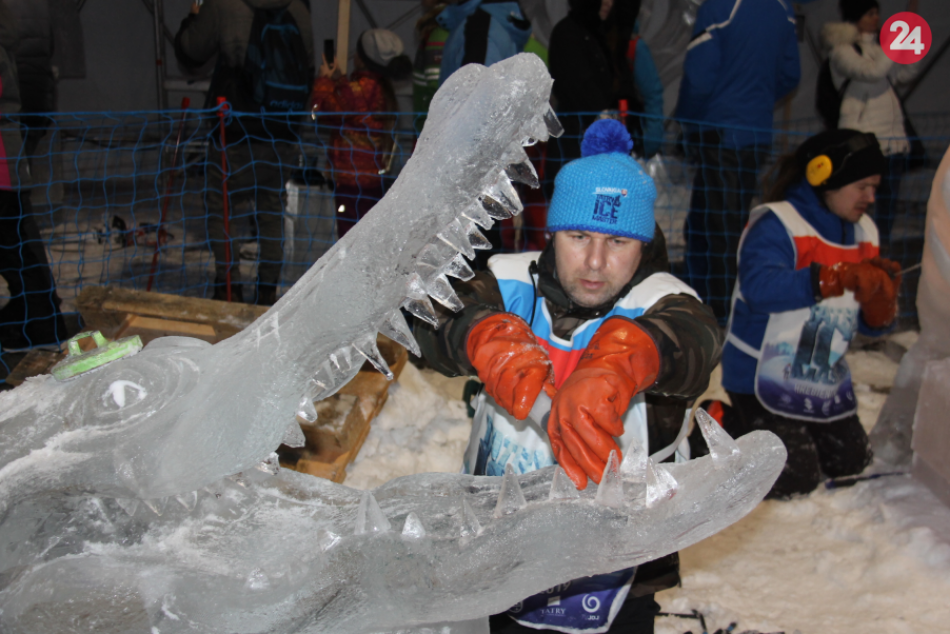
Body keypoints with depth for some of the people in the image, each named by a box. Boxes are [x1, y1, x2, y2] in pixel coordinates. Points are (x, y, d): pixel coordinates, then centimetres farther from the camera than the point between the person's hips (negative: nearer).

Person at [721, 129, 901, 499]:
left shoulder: (864, 233, 7)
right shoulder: (776, 224, -17)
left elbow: (871, 325, 8)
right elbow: (759, 287, -37)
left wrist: (881, 297, -15)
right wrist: (839, 278, -40)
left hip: (824, 379, 8)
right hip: (763, 375, -8)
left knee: (850, 462, 15)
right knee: (796, 477, -10)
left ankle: (745, 423, 28)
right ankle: (722, 425, 13)